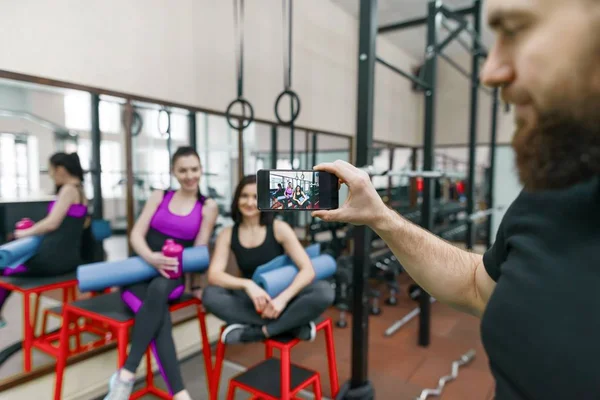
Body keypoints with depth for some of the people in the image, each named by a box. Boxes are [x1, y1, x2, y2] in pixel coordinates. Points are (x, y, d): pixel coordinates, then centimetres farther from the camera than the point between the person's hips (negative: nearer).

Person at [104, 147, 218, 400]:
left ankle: (126, 374, -35)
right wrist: (151, 257, -21)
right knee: (160, 315, -32)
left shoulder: (208, 206, 5)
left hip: (172, 277, -1)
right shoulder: (159, 197, 11)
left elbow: (200, 250, 1)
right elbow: (136, 235, 0)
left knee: (158, 289, -38)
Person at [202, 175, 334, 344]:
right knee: (210, 295, -27)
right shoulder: (227, 234, -1)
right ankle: (293, 325, -26)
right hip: (252, 301, 2)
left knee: (325, 291, -29)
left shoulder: (279, 228, -8)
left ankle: (258, 331, -25)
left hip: (281, 296, -2)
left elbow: (308, 270, -14)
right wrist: (247, 285, -31)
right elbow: (214, 275, -13)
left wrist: (283, 298, -30)